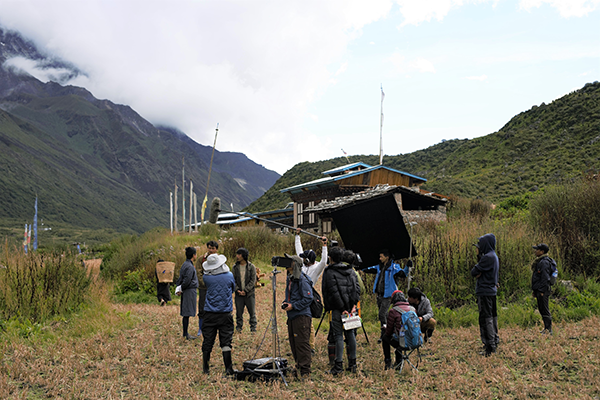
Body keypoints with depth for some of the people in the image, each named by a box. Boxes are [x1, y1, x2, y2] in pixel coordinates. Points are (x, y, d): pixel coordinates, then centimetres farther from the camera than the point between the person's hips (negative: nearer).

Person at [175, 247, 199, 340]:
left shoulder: (185, 265, 15)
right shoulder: (189, 266, -16)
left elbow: (180, 278, 17)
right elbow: (187, 280, -19)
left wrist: (178, 287, 10)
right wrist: (181, 289, -7)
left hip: (186, 292, 10)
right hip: (190, 291, -10)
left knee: (186, 314, 12)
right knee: (187, 313, -6)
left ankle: (186, 333, 17)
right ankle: (186, 334, -3)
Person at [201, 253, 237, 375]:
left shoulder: (206, 277, -6)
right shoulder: (229, 276, -4)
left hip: (209, 314, 1)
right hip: (225, 313, 0)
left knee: (207, 342, 8)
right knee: (226, 342, 2)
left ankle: (205, 368, 15)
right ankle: (228, 368, 0)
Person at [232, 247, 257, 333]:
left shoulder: (251, 267, -4)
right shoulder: (235, 267, 4)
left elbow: (253, 281, -7)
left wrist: (245, 291, -14)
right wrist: (237, 290, -11)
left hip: (249, 294, -2)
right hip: (239, 294, 2)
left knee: (252, 312, 2)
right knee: (239, 312, 7)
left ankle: (253, 328, 13)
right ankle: (239, 327, 20)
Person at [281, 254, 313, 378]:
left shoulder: (302, 280, -14)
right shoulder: (289, 279, 14)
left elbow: (308, 299, -18)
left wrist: (293, 306, -18)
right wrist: (285, 303, 7)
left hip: (302, 316, -9)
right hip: (292, 316, 10)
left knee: (302, 342, -8)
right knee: (293, 342, 14)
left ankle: (305, 370, -5)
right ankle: (299, 364, 26)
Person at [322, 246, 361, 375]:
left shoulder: (329, 272, -7)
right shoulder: (350, 270, 12)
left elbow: (334, 292, -15)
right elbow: (357, 288, 6)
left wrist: (342, 308, -13)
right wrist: (354, 304, 3)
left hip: (338, 308, -5)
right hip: (350, 307, 6)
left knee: (338, 336, -3)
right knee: (350, 334, 11)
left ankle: (339, 365, -3)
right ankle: (352, 363, 14)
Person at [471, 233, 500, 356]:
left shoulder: (488, 257, -17)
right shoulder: (494, 256, 14)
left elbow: (474, 272, -16)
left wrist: (476, 271, 4)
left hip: (485, 292, -10)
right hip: (491, 290, 10)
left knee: (486, 319, -7)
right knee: (492, 317, 16)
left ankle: (490, 346, -6)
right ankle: (495, 341, 26)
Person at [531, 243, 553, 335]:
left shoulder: (544, 262, -15)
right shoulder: (539, 261, 17)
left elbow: (545, 277, -20)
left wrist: (542, 291, -21)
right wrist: (534, 290, 22)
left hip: (543, 290, -10)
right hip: (538, 289, 10)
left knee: (544, 310, -7)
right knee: (541, 310, 14)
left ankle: (548, 329, -3)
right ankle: (546, 328, 20)